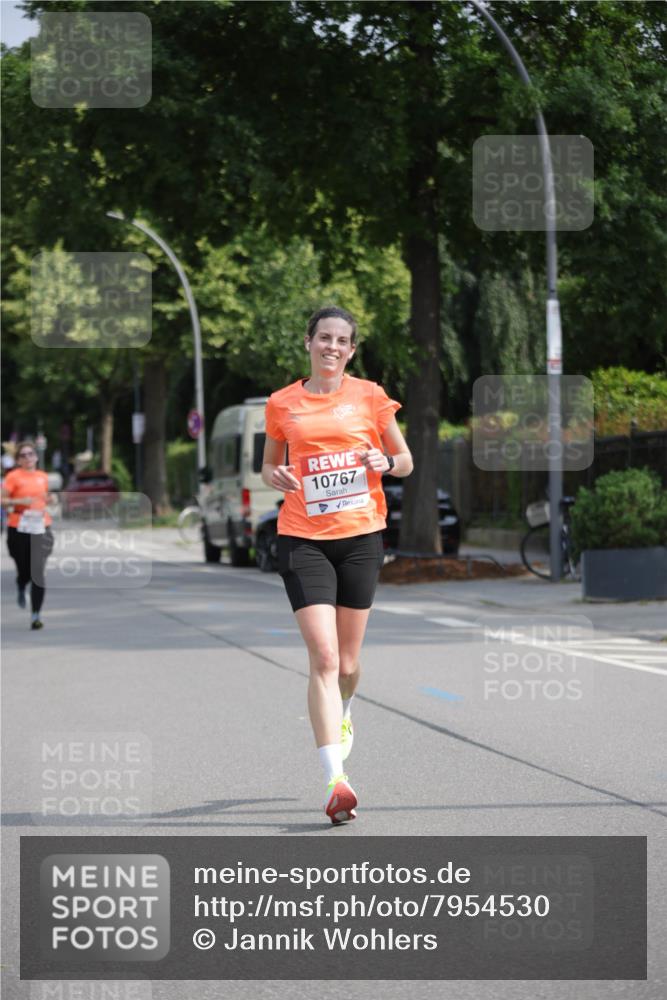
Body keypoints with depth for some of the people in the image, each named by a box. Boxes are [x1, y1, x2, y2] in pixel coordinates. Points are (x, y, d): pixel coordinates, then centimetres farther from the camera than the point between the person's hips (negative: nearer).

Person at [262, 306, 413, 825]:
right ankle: (336, 780, -18)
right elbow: (270, 464, 18)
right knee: (324, 657, -14)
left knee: (347, 664, 8)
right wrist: (275, 476, -6)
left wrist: (385, 462, -10)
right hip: (303, 538, -1)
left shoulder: (370, 396, 4)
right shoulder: (282, 403, 6)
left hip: (360, 536, 1)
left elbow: (405, 460, 12)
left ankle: (343, 714, 45)